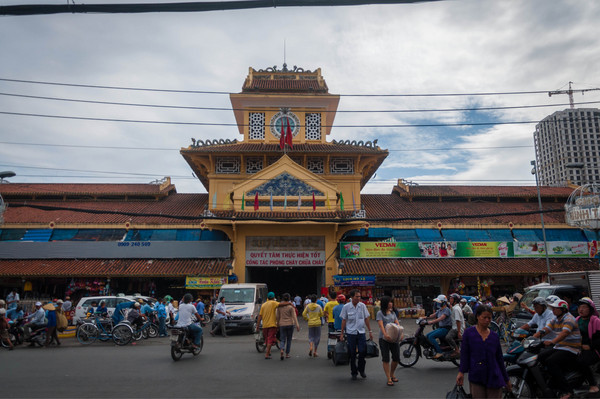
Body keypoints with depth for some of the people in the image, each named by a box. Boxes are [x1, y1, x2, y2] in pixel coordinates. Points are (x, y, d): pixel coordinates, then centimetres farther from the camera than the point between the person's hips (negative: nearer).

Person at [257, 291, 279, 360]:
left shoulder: (263, 305, 10)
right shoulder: (273, 303, -4)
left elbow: (260, 316, 7)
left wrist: (258, 326, 10)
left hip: (264, 325, 6)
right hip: (272, 324, -6)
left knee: (267, 339, 21)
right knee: (270, 340, -3)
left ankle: (268, 352, 35)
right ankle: (267, 354, -10)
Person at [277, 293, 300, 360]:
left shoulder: (279, 306, 0)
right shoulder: (291, 306, -7)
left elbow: (278, 316, 6)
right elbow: (294, 316, -10)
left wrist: (278, 324, 17)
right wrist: (297, 325, -10)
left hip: (282, 325, 1)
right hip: (290, 324, -1)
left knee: (283, 340, 5)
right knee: (289, 340, 13)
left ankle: (282, 351, -22)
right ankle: (287, 354, 16)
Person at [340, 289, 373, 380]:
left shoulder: (362, 305, 0)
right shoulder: (346, 307, -5)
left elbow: (366, 319, 8)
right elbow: (344, 320, 2)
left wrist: (370, 331, 8)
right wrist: (342, 333, 1)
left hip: (361, 332, 1)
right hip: (351, 333, -1)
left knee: (362, 351, -4)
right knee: (352, 354, 4)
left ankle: (361, 369, 21)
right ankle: (354, 372, 20)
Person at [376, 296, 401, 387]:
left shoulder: (393, 313, 14)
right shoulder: (380, 313, -4)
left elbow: (397, 323, 6)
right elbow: (381, 325, -15)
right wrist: (385, 335, -30)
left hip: (394, 337, 5)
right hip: (384, 338, -5)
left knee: (396, 358, 6)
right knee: (385, 359, -1)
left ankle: (392, 374, 28)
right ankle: (389, 379, 5)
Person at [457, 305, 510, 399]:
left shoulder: (495, 336, 8)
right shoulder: (469, 333, 0)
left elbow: (500, 359, 15)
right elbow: (464, 354, -3)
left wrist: (506, 379, 19)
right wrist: (461, 372, -13)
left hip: (494, 378, 2)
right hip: (476, 378, -2)